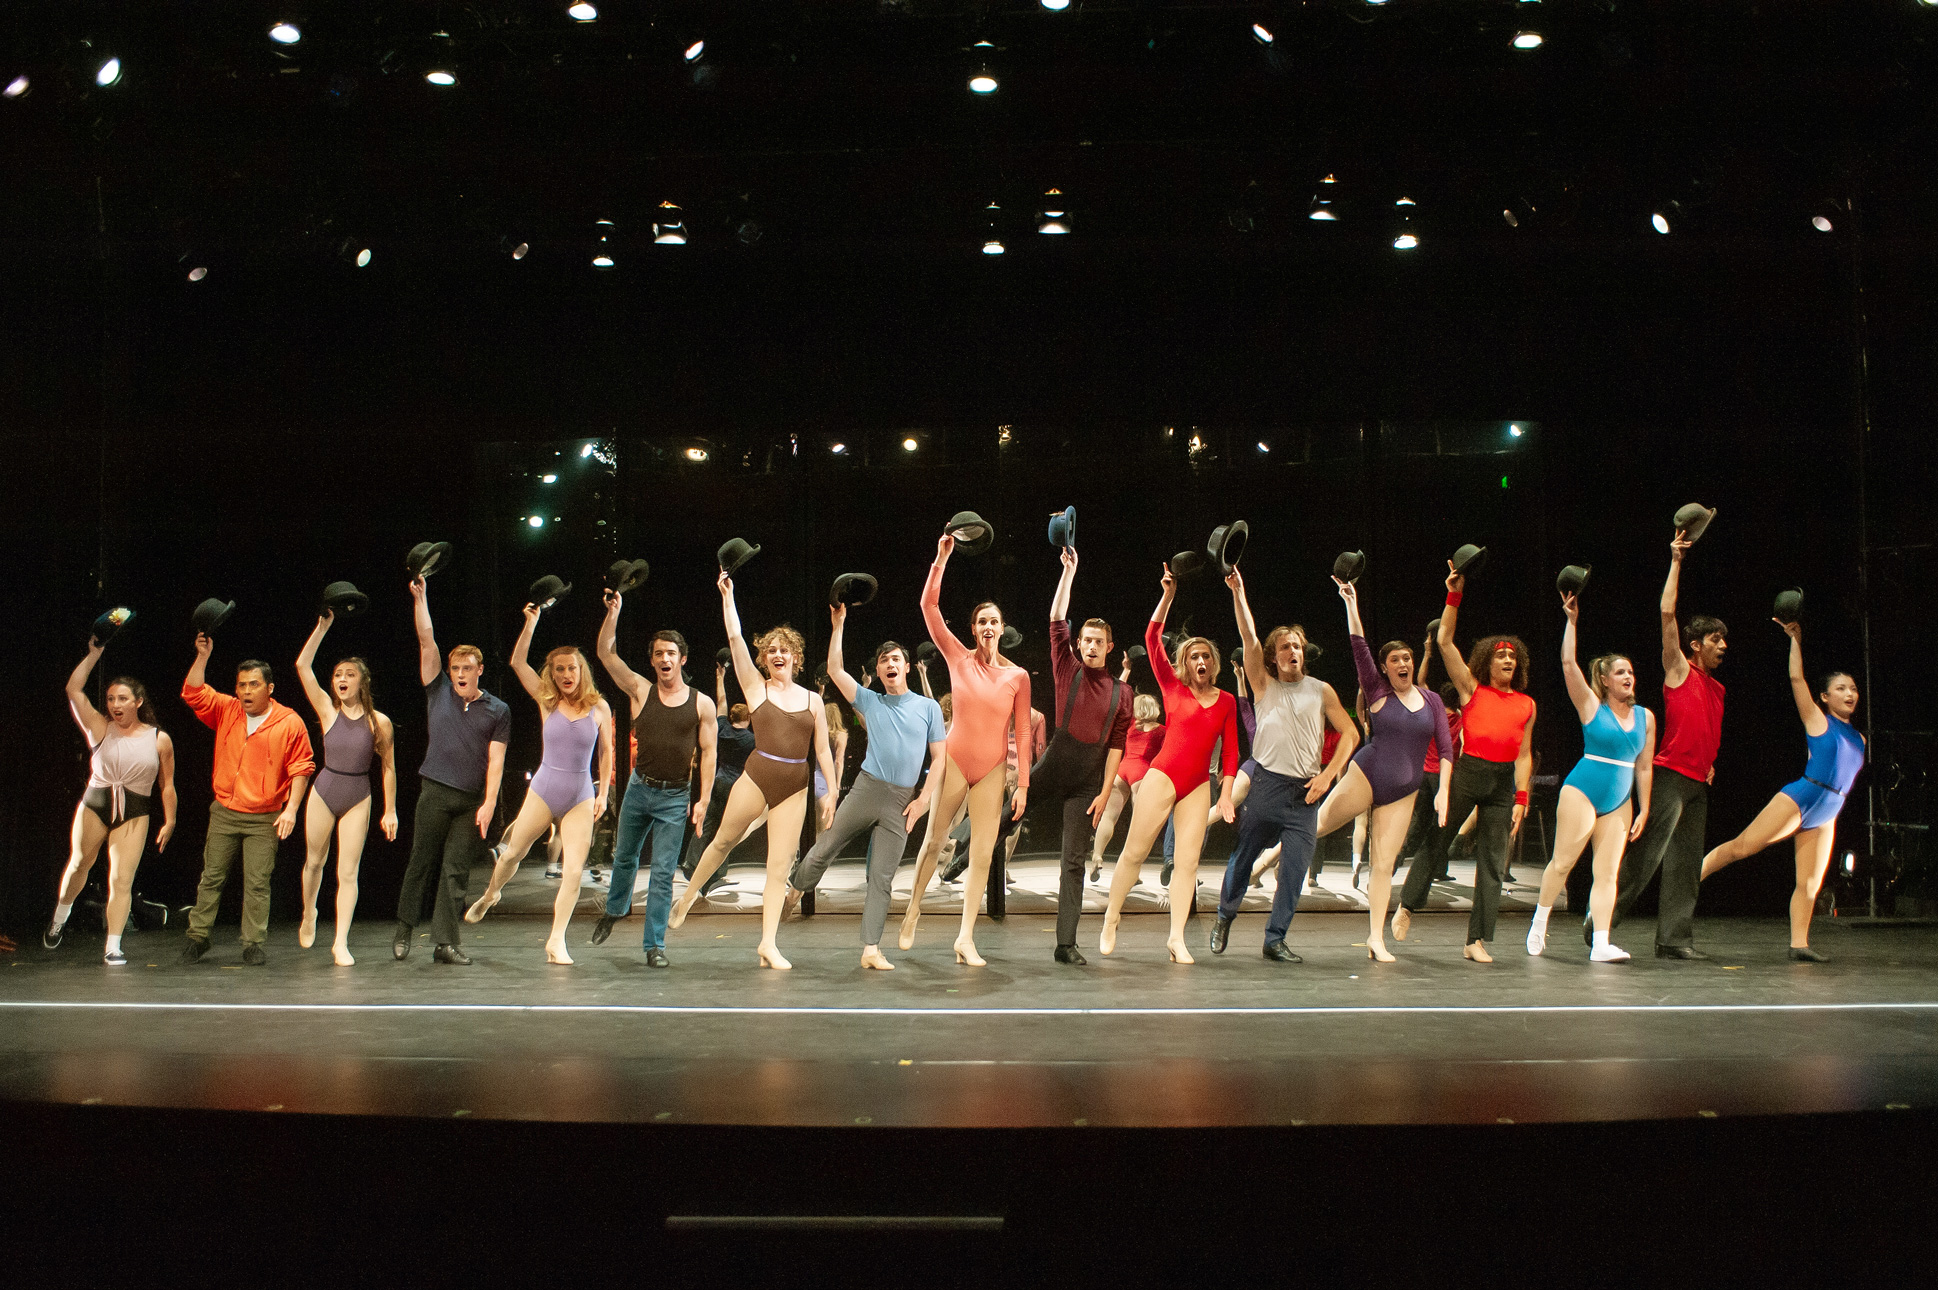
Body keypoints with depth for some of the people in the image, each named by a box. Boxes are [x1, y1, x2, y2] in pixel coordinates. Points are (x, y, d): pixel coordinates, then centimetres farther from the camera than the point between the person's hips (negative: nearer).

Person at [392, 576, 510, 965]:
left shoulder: (497, 710, 8)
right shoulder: (439, 691, 10)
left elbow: (495, 759, 2)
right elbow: (426, 642, 5)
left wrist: (489, 803, -7)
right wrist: (420, 598, 0)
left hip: (473, 799, 0)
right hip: (435, 791, 0)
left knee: (456, 870, 0)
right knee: (421, 862, 5)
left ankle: (446, 941, 2)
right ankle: (404, 930, 18)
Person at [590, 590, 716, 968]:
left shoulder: (702, 704, -3)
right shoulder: (641, 691, 0)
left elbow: (709, 753, -3)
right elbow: (606, 653, -5)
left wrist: (704, 799, -9)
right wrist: (613, 613, -14)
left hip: (675, 797, -2)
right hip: (639, 788, 2)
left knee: (662, 872, -3)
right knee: (625, 855, 21)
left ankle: (654, 944, 4)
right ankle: (614, 911, 47)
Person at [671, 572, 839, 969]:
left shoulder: (813, 700, 9)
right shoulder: (756, 687, 4)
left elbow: (823, 749, 8)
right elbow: (735, 639, -3)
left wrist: (832, 791, 2)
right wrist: (727, 596, -3)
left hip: (796, 787, 1)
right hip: (757, 777, -1)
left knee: (780, 866, -1)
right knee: (724, 841, 11)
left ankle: (768, 943, 2)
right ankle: (689, 895, 38)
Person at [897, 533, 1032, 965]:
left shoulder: (1018, 677, -2)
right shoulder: (958, 658, -4)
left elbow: (1022, 732, 1)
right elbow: (929, 605, -10)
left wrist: (1023, 784, -2)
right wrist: (941, 558, -17)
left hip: (991, 770, 1)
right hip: (954, 760, -1)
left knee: (983, 853, -1)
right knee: (933, 840, 5)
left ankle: (965, 938, 4)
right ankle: (913, 908, 29)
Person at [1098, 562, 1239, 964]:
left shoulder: (1227, 701, 9)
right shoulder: (1173, 688, 2)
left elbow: (1231, 751, 10)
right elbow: (1152, 637, -5)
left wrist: (1225, 793, 2)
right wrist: (1168, 596, -12)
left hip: (1199, 786, 3)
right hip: (1162, 776, -3)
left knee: (1188, 861, -2)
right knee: (1134, 852, 0)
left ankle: (1177, 937, 2)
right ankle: (1111, 918, 17)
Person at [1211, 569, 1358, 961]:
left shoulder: (1321, 690, 10)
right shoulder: (1264, 686, 8)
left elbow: (1350, 733, 9)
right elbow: (1249, 638, -3)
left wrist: (1328, 775, -3)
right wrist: (1238, 592, -14)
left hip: (1304, 792, 1)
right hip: (1265, 782, -1)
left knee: (1294, 870, -4)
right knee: (1243, 855, 7)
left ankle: (1275, 939, 5)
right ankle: (1225, 915, 30)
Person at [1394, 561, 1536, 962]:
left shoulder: (1527, 704, 12)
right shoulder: (1471, 689, 4)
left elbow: (1524, 755, 11)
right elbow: (1445, 642, -4)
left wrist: (1521, 798, 3)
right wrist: (1454, 595, -11)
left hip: (1504, 782, 3)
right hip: (1467, 774, -3)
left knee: (1492, 862, 2)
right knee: (1437, 842, 3)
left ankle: (1476, 940, 7)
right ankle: (1407, 906, 25)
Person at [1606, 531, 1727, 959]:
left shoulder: (1717, 689, 20)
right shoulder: (1678, 670, 1)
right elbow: (1667, 613, -6)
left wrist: (1709, 763, 14)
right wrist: (1676, 561, -4)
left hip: (1698, 782, 7)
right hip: (1671, 775, -7)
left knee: (1686, 864, 5)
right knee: (1645, 855, -9)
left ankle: (1674, 939, 6)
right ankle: (1600, 920, -2)